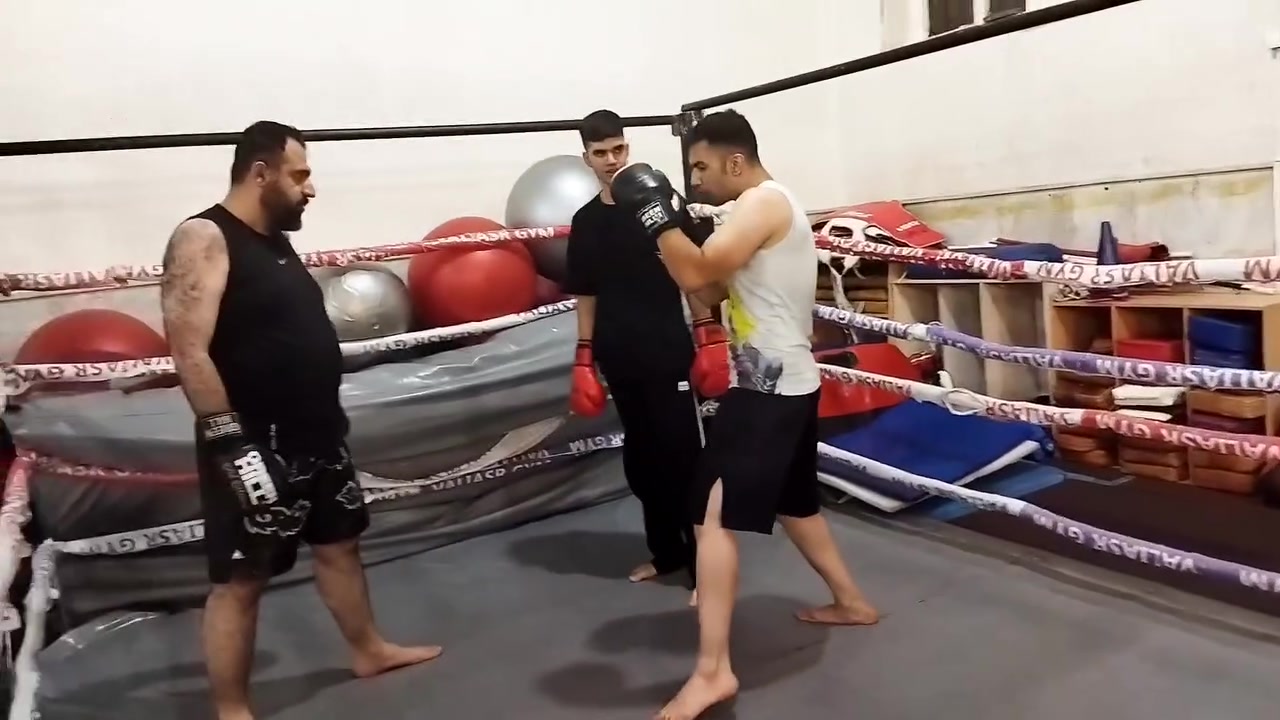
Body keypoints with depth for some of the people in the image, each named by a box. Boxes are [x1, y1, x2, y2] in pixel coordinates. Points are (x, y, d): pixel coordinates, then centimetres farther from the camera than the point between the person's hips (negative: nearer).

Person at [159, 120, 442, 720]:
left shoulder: (275, 240, 13)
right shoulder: (204, 239, -14)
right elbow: (189, 352, -22)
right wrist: (228, 440, -25)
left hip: (316, 435, 9)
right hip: (254, 444, -9)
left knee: (339, 543, 21)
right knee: (240, 579, 2)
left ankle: (369, 650, 39)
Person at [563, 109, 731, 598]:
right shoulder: (586, 221, 9)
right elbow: (586, 296, 13)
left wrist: (708, 336, -7)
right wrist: (585, 358, 9)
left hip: (670, 353, -4)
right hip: (621, 359, 5)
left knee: (683, 456, -5)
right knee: (641, 457, 12)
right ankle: (665, 551, 26)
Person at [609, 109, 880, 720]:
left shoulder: (764, 202, -14)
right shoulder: (766, 209, 18)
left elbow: (697, 276, -26)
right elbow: (716, 288, 17)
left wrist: (656, 215, -17)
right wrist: (678, 227, 6)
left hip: (767, 389, -11)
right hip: (787, 384, 11)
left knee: (714, 516, -14)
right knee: (792, 503, 25)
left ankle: (712, 671, -14)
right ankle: (851, 601, 42)